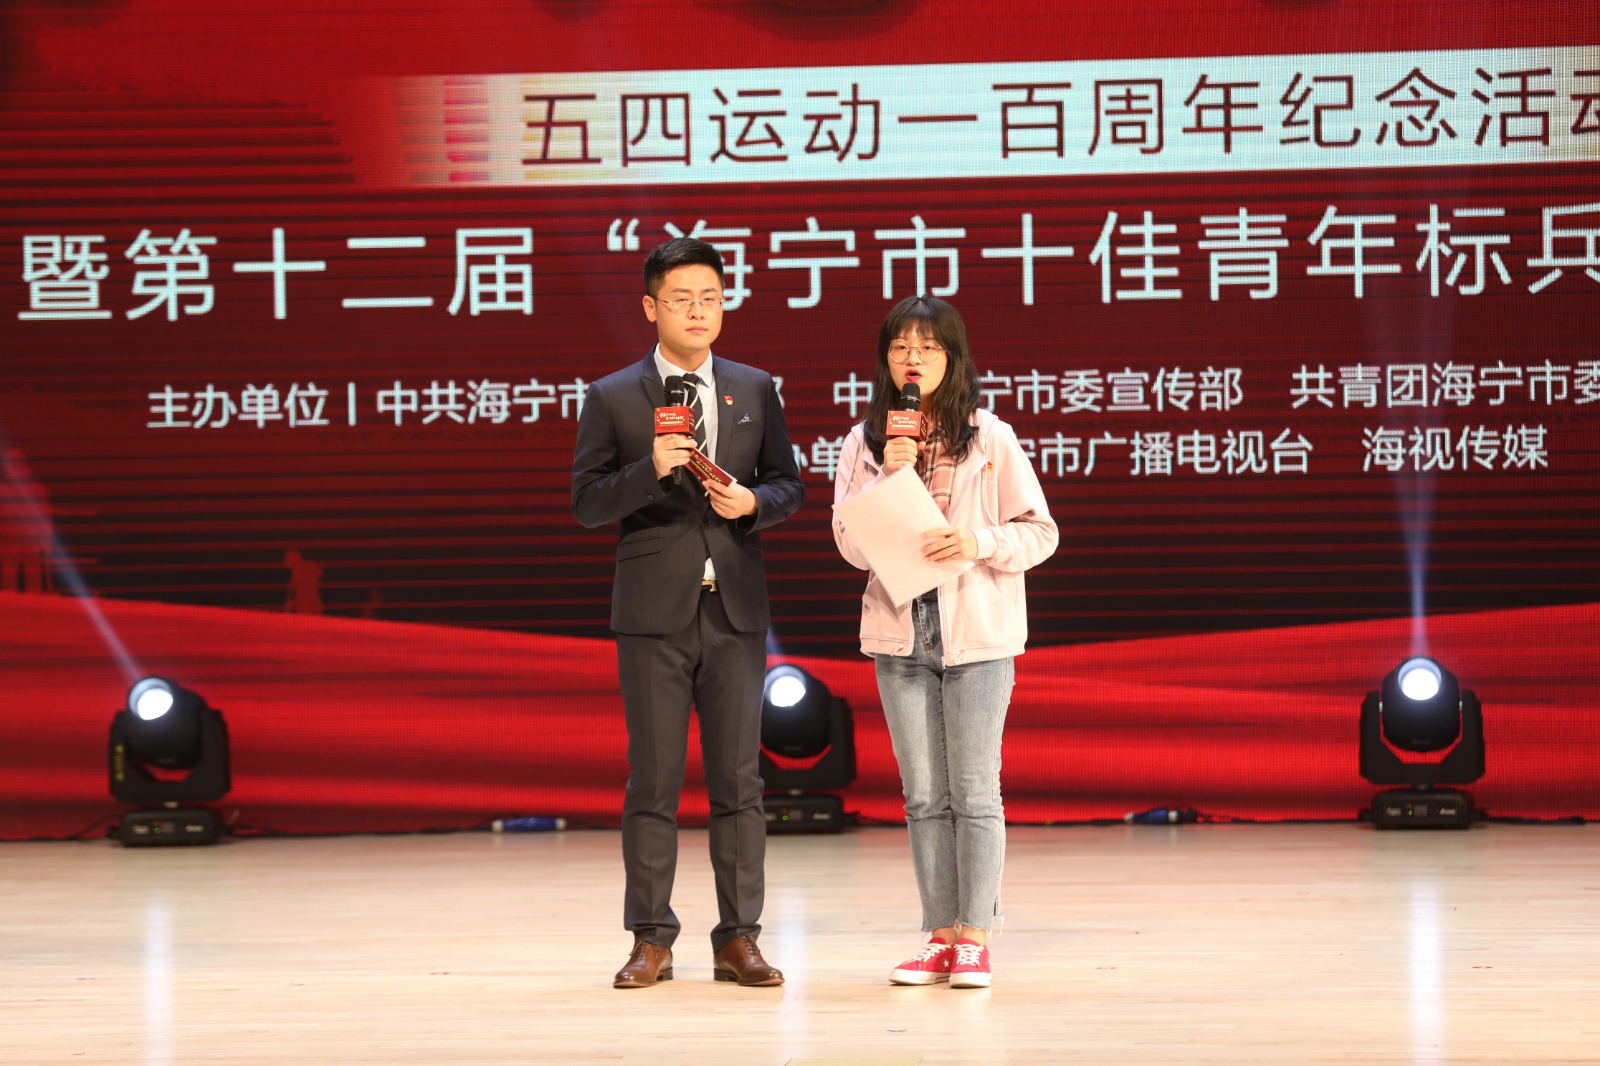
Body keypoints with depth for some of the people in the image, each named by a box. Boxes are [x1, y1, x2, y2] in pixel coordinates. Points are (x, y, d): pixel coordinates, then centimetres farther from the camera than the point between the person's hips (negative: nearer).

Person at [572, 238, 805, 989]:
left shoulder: (755, 391, 10)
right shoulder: (612, 399, 2)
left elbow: (789, 484, 13)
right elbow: (587, 503, -2)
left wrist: (753, 502, -9)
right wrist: (650, 470, -18)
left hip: (736, 610, 2)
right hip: (654, 615, -2)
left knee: (738, 778, 3)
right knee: (652, 780, 0)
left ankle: (738, 939, 8)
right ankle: (651, 941, 7)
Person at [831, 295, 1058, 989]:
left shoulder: (990, 439, 0)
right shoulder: (865, 445, 7)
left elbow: (1040, 532, 0)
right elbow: (852, 545, 0)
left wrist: (979, 541, -17)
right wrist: (889, 479, -12)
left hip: (977, 632, -3)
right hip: (901, 634, 3)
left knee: (974, 792, -2)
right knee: (924, 796, 6)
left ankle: (973, 938, 3)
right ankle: (940, 938, 11)